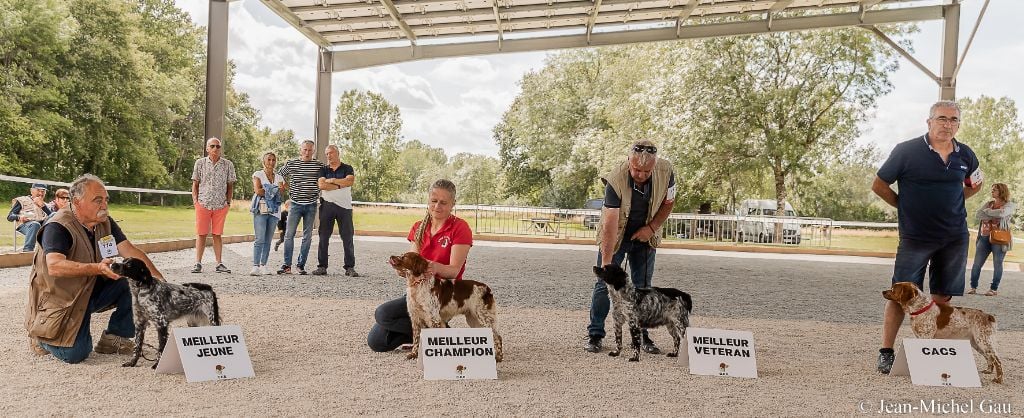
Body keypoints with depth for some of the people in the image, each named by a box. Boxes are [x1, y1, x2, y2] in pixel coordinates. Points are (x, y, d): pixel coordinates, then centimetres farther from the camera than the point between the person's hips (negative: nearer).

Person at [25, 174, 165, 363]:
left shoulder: (105, 223, 0)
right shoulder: (58, 227, -21)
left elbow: (130, 251, -7)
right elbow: (55, 266, -34)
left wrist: (160, 280, -20)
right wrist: (97, 268, -48)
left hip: (94, 289, 6)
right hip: (62, 298, -6)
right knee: (75, 353, -20)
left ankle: (113, 338, -1)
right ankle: (42, 336, 14)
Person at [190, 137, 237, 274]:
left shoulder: (228, 164, 4)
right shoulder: (200, 163, 5)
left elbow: (230, 185, 9)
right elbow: (195, 184, 8)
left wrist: (228, 202, 1)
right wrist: (195, 201, 0)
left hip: (221, 205, 0)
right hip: (203, 204, 0)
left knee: (217, 234, 5)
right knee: (201, 234, 2)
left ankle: (219, 263, 9)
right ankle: (198, 263, 7)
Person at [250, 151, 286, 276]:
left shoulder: (279, 177, 16)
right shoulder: (258, 175, 6)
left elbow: (281, 191, 3)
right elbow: (258, 190, -8)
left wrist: (265, 190, -10)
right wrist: (275, 190, -5)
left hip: (274, 211, 4)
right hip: (261, 210, -4)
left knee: (268, 240, 4)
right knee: (260, 239, -12)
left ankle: (263, 266, 8)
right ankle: (255, 266, -12)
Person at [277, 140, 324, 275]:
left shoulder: (319, 166, 2)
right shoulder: (291, 164, 2)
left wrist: (319, 194, 7)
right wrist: (288, 189, 9)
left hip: (311, 205, 1)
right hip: (295, 204, -1)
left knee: (307, 236, 4)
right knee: (289, 234, -5)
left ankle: (301, 265, 12)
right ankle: (287, 265, -1)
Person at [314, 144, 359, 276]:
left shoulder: (347, 169, 8)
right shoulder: (323, 170, 12)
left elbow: (350, 181, -11)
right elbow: (321, 185, -6)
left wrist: (332, 180, -5)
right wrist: (341, 185, -7)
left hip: (344, 206, -1)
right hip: (327, 206, 1)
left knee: (347, 237, -2)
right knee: (323, 237, 2)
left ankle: (350, 267, 3)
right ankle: (322, 266, 8)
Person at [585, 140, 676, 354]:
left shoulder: (665, 172, -21)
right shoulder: (616, 180, -32)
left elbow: (668, 203, -2)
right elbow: (610, 224, -34)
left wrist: (651, 228, -15)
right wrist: (606, 262, -37)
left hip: (645, 237, 3)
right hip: (615, 237, -3)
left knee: (643, 287, 6)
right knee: (604, 284, -3)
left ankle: (642, 335, 17)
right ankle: (595, 334, 7)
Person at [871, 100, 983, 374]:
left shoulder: (966, 155, 5)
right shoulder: (907, 151, -9)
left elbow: (970, 186, 26)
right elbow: (879, 185, -2)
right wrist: (907, 207, -1)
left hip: (956, 238, 4)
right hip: (915, 237, -4)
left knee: (943, 297, 10)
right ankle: (886, 351, 4)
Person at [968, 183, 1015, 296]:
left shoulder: (1009, 205, 1)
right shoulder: (988, 203, 17)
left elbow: (1002, 213, -20)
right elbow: (979, 213, -1)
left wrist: (987, 211, -6)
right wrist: (995, 215, -10)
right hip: (984, 237, 5)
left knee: (997, 264, 0)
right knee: (977, 263, 1)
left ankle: (994, 289, 7)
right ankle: (973, 287, 8)